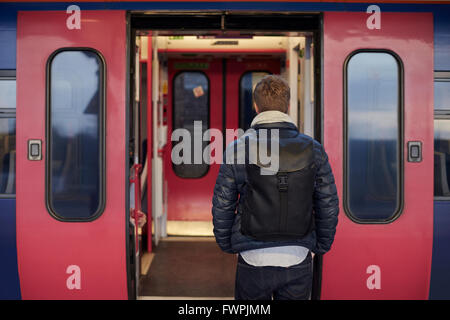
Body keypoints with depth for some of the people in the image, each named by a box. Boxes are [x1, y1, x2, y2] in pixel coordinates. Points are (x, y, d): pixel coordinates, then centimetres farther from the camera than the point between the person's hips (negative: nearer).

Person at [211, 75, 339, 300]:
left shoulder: (237, 150, -7)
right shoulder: (313, 149, -2)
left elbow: (222, 207, -2)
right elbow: (329, 206, 3)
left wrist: (226, 245, 13)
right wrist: (321, 246, 16)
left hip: (253, 260, -1)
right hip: (298, 260, 1)